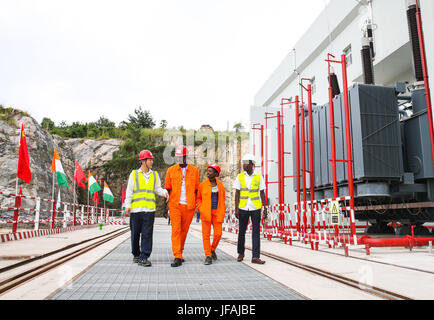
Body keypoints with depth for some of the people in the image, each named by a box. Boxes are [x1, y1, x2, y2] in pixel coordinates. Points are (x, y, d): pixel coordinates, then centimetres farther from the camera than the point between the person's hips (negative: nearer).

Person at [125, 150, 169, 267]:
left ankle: (144, 257, -1)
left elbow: (157, 189, 13)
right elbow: (129, 191, 5)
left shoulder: (155, 175, 13)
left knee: (147, 234, -4)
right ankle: (136, 254, 26)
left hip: (149, 209, 1)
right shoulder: (134, 174, 6)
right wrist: (127, 206, -2)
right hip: (136, 209, -1)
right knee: (135, 234, 8)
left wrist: (164, 192, -8)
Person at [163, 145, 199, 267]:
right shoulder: (171, 170, 5)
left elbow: (196, 190, 10)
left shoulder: (194, 170, 6)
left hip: (189, 206, 1)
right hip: (175, 205, -1)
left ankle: (180, 252, 27)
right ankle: (177, 257, -6)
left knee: (184, 230, 9)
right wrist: (166, 207, 3)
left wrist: (195, 205, 7)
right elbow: (167, 189, 7)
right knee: (176, 230, -7)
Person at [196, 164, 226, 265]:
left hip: (217, 212, 2)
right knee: (206, 234, -2)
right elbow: (198, 198, 8)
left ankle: (212, 249, 24)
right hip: (206, 212, -1)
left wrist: (222, 209, 7)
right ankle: (208, 256, 7)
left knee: (218, 233, -3)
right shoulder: (203, 185, -1)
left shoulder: (220, 184, 5)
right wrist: (201, 209, -4)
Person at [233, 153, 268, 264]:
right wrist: (236, 208, -5)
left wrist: (265, 208, 1)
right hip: (243, 208, 1)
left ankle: (255, 257, 0)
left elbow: (262, 193, 5)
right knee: (242, 231, 9)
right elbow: (237, 193, 2)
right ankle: (240, 253, 27)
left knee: (256, 232, -3)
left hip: (256, 208, 0)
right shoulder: (240, 177, 3)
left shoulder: (258, 177, 3)